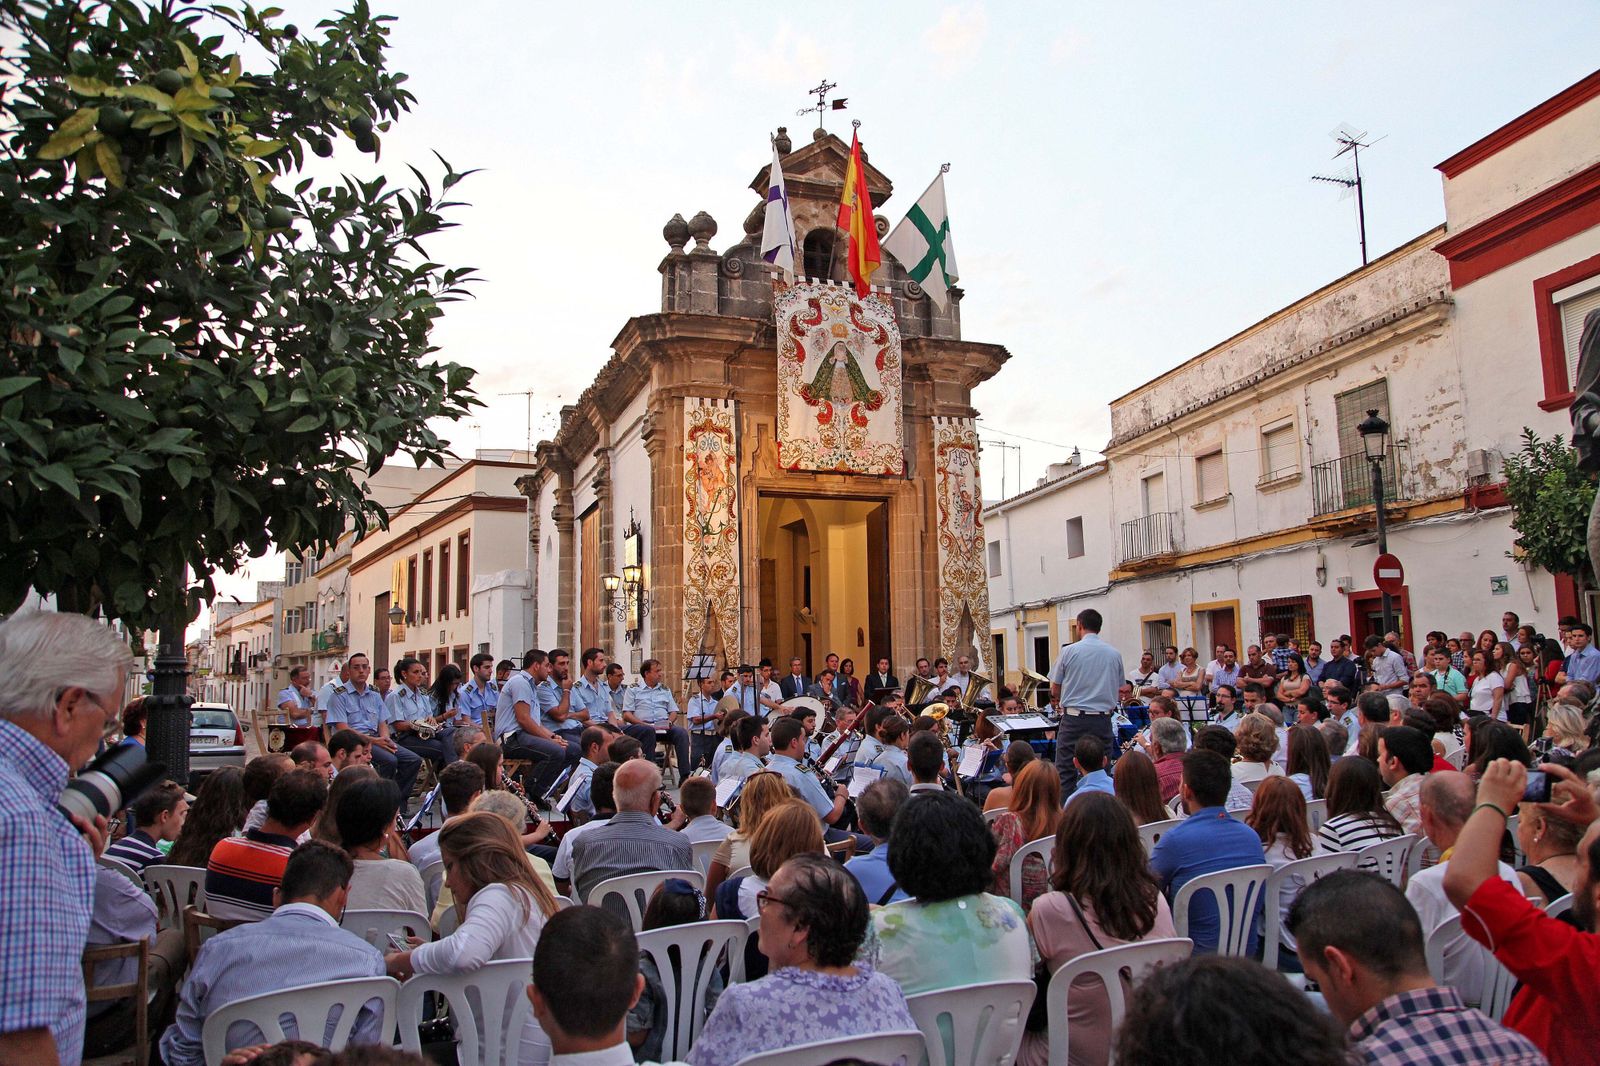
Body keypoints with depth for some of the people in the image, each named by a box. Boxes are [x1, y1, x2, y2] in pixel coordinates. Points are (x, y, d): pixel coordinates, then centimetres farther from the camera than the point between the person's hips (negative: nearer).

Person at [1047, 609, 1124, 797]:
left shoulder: (1069, 651, -4)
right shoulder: (1115, 654, 4)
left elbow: (1055, 688, 5)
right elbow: (1119, 688, 14)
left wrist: (1058, 703, 25)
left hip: (1073, 718, -3)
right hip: (1103, 719, 3)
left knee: (1066, 772, 1)